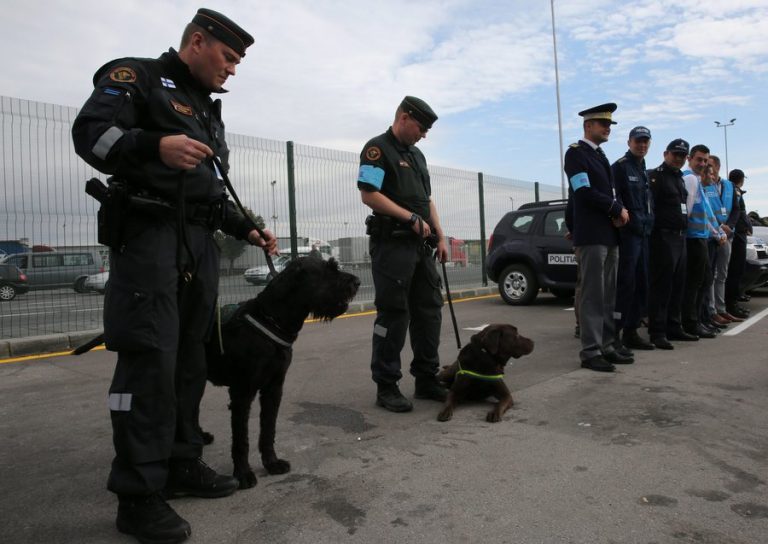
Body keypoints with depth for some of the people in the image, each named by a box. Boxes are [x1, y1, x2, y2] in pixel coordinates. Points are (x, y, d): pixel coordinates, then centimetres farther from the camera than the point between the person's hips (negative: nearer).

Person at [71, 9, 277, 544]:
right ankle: (138, 495, -2)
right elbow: (90, 132, -12)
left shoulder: (209, 110, 26)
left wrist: (246, 229, 16)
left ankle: (182, 465, 19)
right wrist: (155, 146, -28)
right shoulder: (135, 76, 3)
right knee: (150, 358, -11)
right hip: (148, 233, -8)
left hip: (201, 242, 8)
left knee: (190, 357, 8)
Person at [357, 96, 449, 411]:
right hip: (392, 244, -8)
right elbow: (369, 195, -16)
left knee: (429, 311, 9)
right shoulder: (377, 149, -4)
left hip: (421, 246, 9)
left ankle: (427, 379, 20)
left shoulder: (416, 155, 22)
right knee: (393, 315, -5)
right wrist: (412, 218, -16)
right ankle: (386, 387, 6)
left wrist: (440, 237, 14)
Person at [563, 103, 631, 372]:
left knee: (608, 295, 9)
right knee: (592, 295, -8)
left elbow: (608, 192, 20)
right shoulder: (576, 152, -5)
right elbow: (585, 193, -15)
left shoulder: (600, 155, 21)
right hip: (591, 236, -9)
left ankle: (606, 346, 16)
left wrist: (618, 212, -1)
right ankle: (590, 352, -4)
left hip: (609, 235, 9)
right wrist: (617, 209, -7)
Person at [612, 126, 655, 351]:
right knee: (626, 284, -12)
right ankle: (614, 333, -8)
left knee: (641, 285, 8)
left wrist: (649, 225, 15)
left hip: (643, 233, 9)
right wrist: (623, 217, -18)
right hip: (627, 233, -9)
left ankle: (631, 332, 15)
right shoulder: (620, 167, -4)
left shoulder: (644, 171, 22)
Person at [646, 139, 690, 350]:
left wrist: (683, 231, 18)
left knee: (677, 285, 11)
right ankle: (657, 332, -8)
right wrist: (655, 231, -21)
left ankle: (673, 326, 20)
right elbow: (649, 206, -16)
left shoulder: (680, 178, 21)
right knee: (661, 285, -10)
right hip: (663, 237, -9)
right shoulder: (655, 176, -7)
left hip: (680, 237, 9)